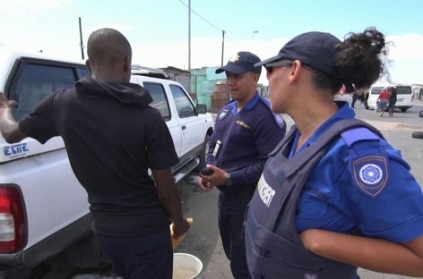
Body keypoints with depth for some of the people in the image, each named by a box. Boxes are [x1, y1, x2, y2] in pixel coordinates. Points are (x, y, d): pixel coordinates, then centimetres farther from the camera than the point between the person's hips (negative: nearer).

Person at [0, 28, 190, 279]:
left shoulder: (61, 103, -8)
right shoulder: (148, 117, -21)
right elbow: (165, 189, -15)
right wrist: (179, 221, 5)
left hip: (104, 228, 5)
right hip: (147, 230, -4)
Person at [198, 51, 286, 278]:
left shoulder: (266, 117, -20)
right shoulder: (225, 111, 7)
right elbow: (213, 144, 15)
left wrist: (229, 178, -25)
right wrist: (209, 170, -4)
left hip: (249, 199, -8)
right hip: (224, 195, 8)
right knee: (231, 252, 27)